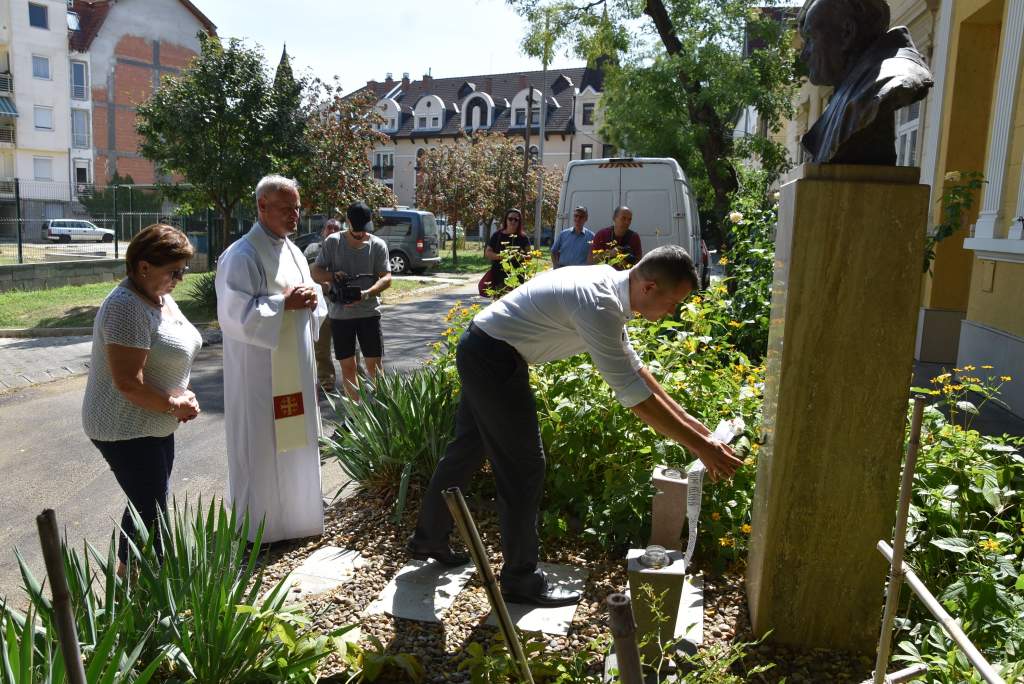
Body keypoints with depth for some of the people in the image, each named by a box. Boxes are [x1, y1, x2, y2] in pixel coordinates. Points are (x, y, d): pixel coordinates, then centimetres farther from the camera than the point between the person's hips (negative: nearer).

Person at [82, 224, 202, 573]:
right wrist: (174, 405, -14)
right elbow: (129, 383, -27)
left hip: (156, 424, 9)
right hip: (127, 429, -9)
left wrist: (184, 394, 3)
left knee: (147, 505, 17)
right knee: (152, 513, -3)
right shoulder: (127, 307, -24)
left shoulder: (161, 297, 7)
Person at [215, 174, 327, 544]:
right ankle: (259, 527, 16)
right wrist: (284, 302, -21)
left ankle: (293, 514, 33)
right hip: (260, 373, -8)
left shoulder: (292, 251, 12)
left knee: (293, 444, 17)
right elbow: (235, 315, -21)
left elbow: (313, 303, 18)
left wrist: (310, 298, -4)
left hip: (295, 369, 8)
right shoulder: (242, 256, -14)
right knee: (262, 449, 1)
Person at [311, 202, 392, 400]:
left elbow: (386, 278, -6)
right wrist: (332, 276, -19)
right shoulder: (332, 242, 2)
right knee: (347, 365, 8)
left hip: (369, 312, -1)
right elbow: (316, 272, 3)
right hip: (339, 314, 1)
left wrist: (367, 293, -24)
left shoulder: (378, 245, 0)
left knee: (374, 362, 1)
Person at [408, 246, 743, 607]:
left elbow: (632, 365, 11)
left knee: (467, 451, 21)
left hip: (482, 352, 10)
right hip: (494, 359, -10)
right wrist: (700, 446, -20)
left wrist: (687, 420, 11)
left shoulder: (610, 283, 3)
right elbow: (633, 393, -27)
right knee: (524, 468, -1)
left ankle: (428, 538, 40)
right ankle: (521, 578, 16)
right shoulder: (599, 305, -27)